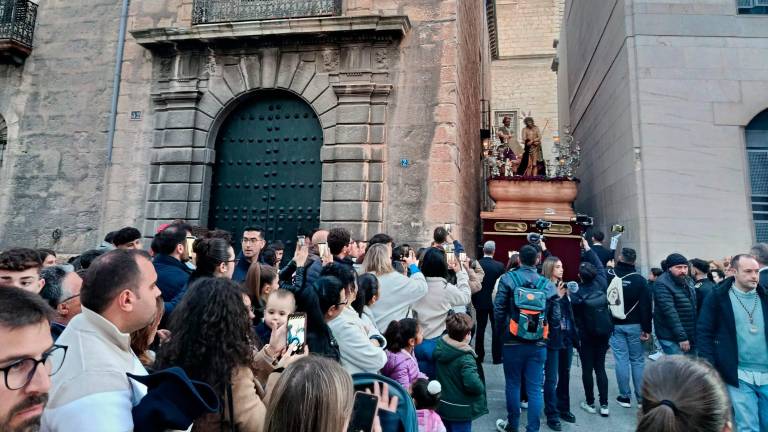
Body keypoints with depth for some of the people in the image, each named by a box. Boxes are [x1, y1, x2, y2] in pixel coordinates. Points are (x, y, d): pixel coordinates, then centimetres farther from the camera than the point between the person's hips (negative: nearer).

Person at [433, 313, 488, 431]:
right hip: (460, 411, -6)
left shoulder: (439, 347, -8)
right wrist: (481, 387, -16)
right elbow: (472, 383, -35)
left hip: (441, 405, 6)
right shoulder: (466, 358, -28)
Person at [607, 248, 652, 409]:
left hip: (615, 325, 0)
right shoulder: (640, 280, -7)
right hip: (635, 326, 0)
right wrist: (647, 329, -2)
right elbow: (646, 307, -7)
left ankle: (625, 396, 10)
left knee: (621, 360, 4)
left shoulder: (609, 275, -7)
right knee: (638, 360, 10)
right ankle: (642, 397, 16)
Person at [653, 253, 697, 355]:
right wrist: (681, 337, -23)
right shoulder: (662, 284, -16)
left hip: (691, 336, 8)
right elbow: (670, 313, -21)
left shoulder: (687, 281, 10)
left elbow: (694, 307, 19)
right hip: (672, 339, -8)